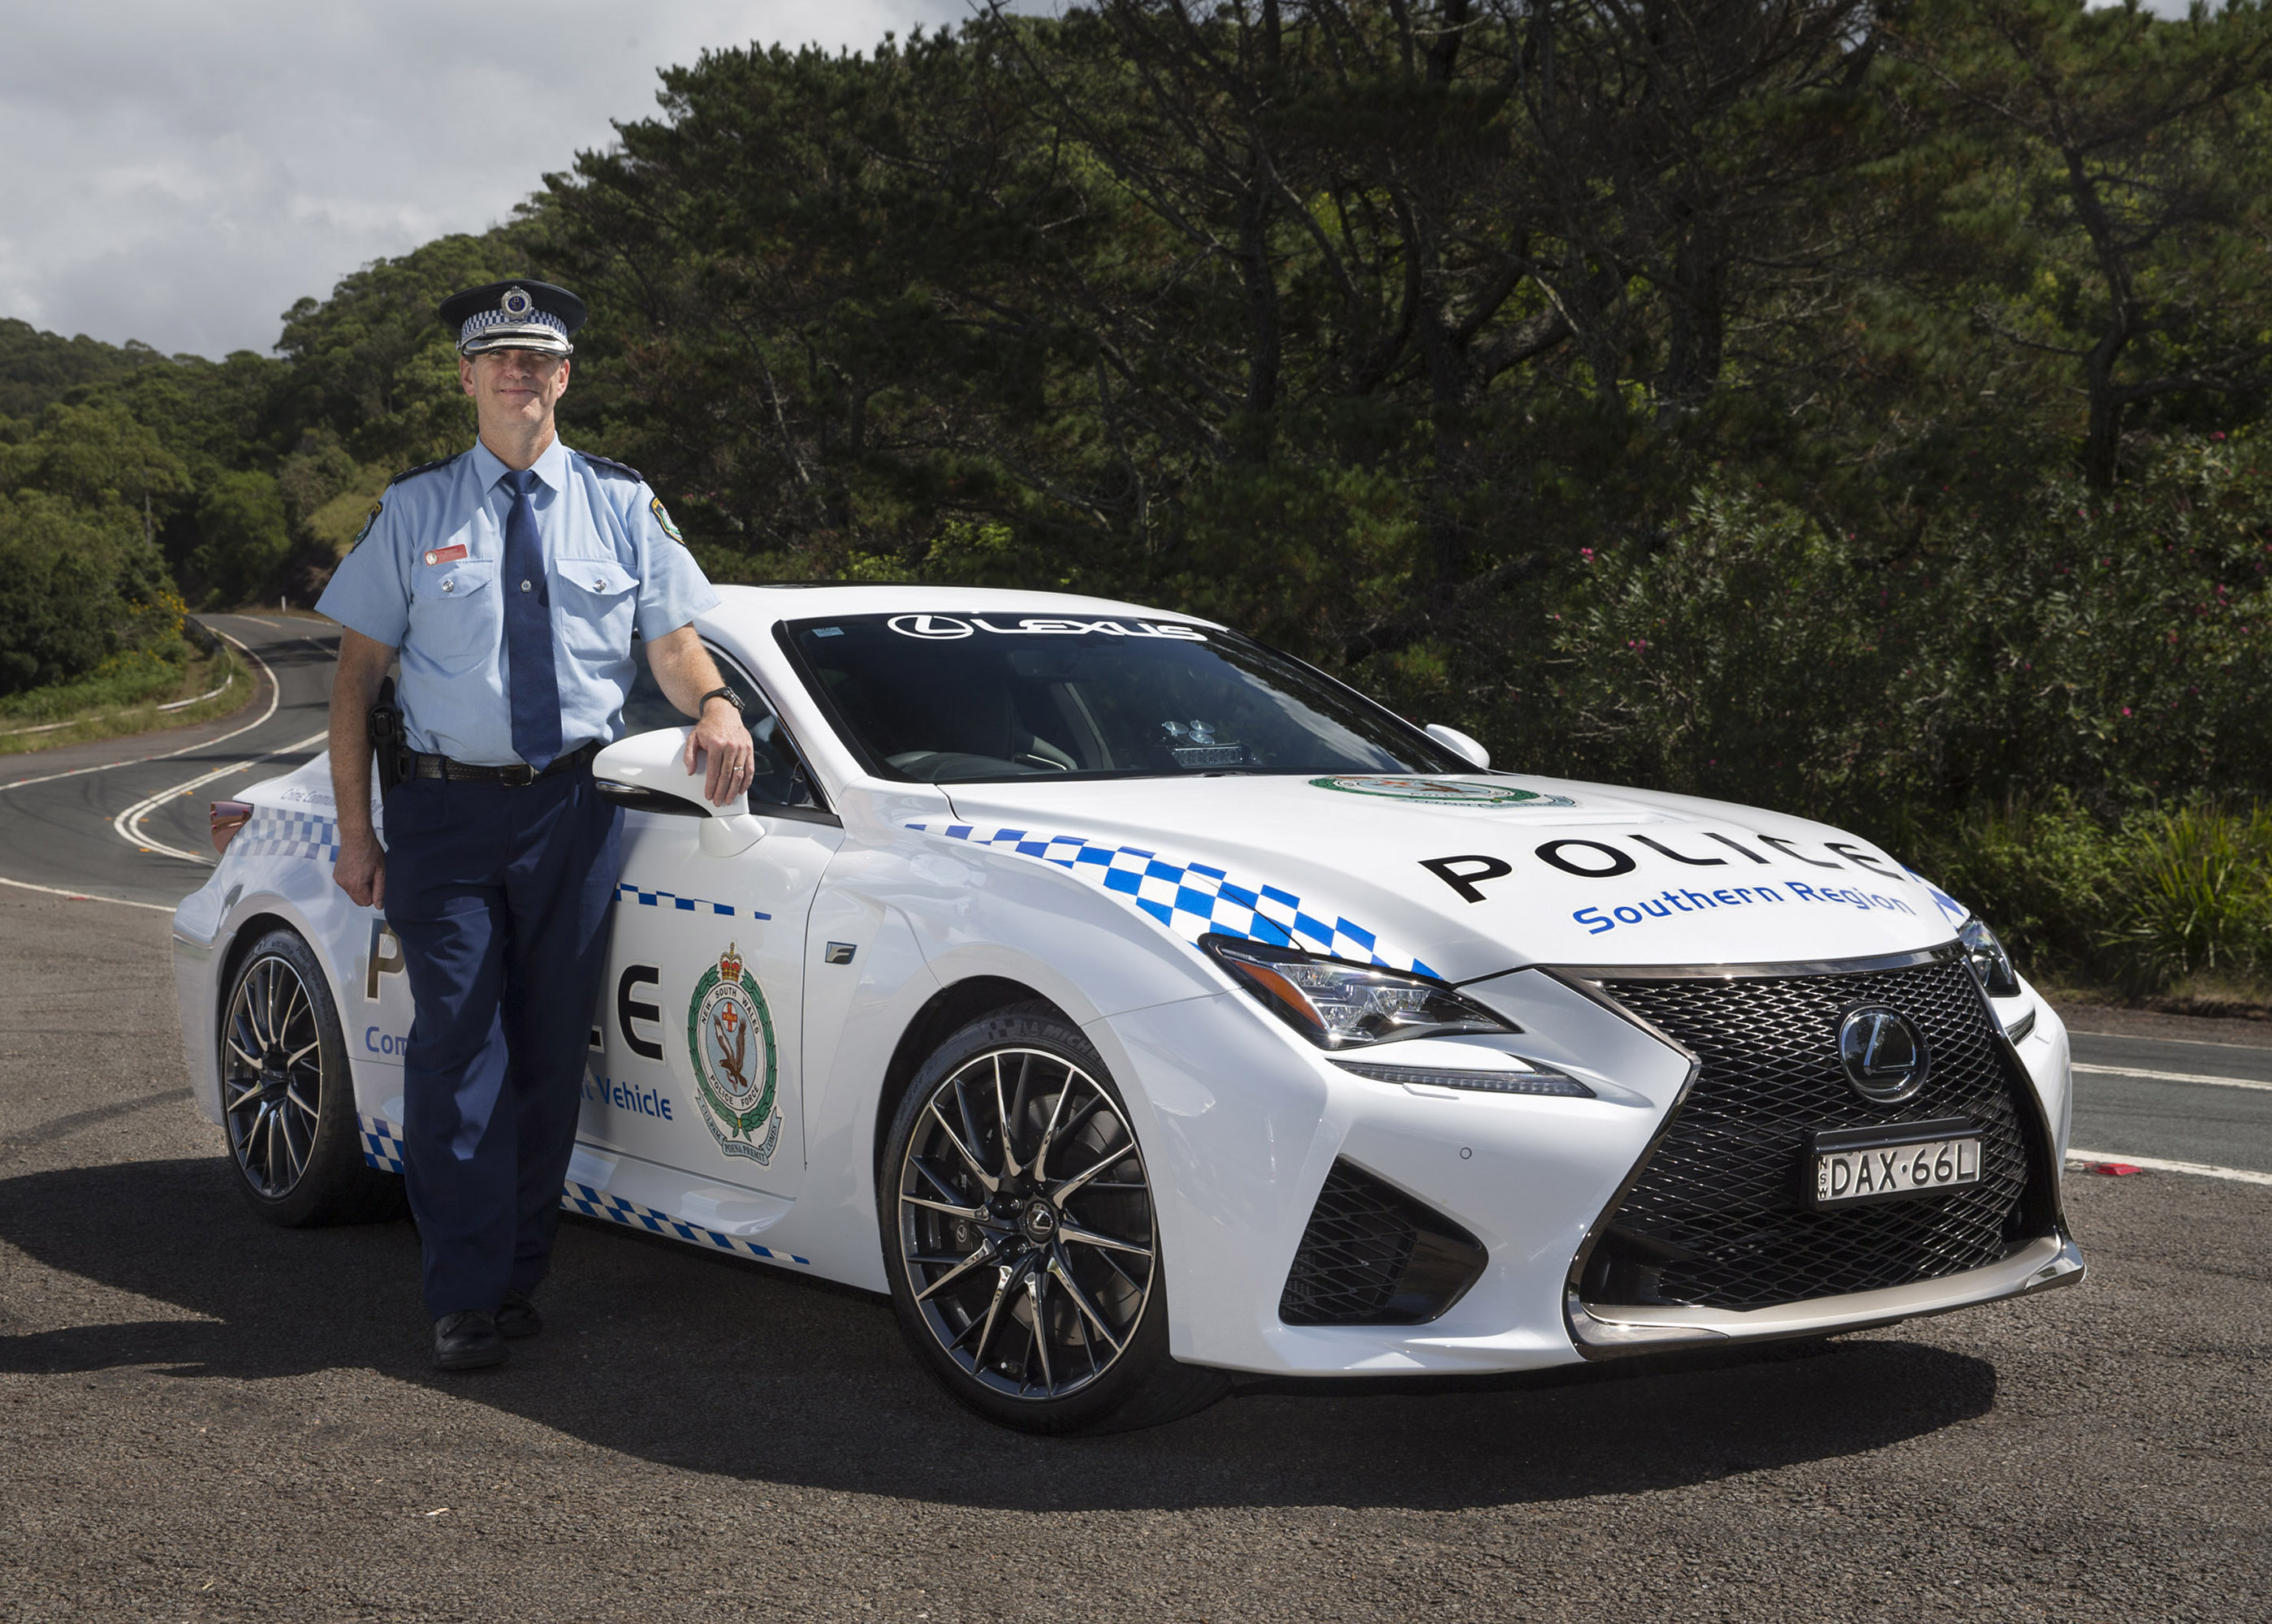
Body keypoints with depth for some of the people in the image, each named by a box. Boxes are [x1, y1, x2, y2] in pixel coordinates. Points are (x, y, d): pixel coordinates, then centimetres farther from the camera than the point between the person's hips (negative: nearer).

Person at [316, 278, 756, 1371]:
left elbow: (673, 639, 8)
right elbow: (358, 672, 4)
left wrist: (716, 704, -16)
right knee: (459, 1048, -7)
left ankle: (519, 1273, 19)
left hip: (574, 809, 2)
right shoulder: (414, 512, 5)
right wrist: (355, 828, -3)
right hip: (447, 808, -2)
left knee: (552, 1052, 7)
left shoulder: (621, 505, 8)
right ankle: (467, 1299, -1)